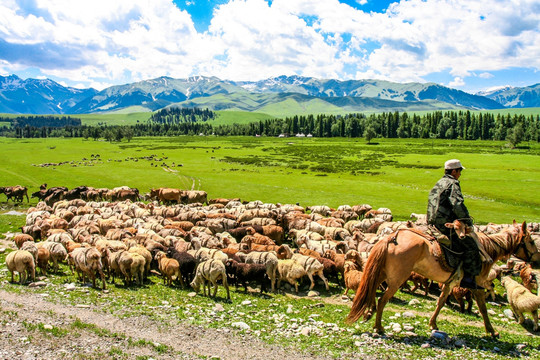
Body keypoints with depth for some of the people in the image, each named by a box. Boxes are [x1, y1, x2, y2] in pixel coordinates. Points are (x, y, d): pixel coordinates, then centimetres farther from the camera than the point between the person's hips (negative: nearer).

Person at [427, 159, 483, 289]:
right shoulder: (453, 183, -9)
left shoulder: (438, 183, 20)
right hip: (446, 224, -10)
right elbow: (457, 204, -22)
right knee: (471, 246, -9)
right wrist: (468, 221, -11)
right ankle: (468, 278, -11)